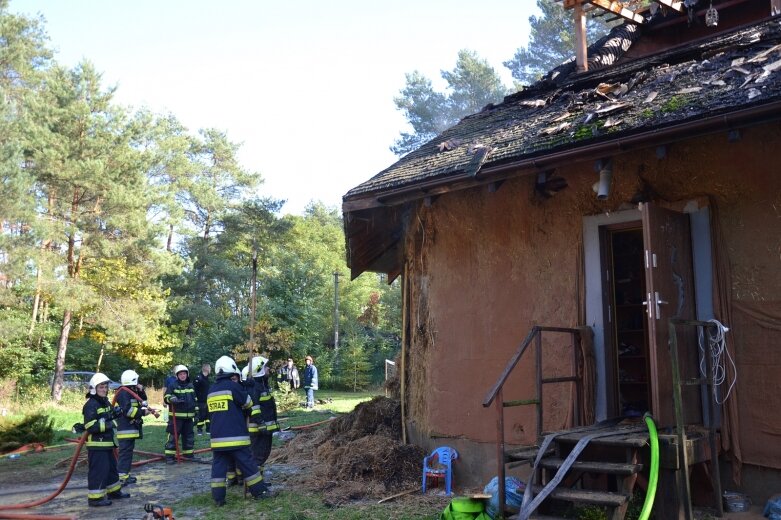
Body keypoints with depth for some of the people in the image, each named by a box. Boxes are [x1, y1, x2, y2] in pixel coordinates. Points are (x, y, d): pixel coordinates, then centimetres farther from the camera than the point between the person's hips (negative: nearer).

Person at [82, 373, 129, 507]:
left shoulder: (106, 402, 15)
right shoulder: (91, 405, -16)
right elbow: (90, 426, -25)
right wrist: (107, 424, -25)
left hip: (107, 443, 10)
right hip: (96, 444, -10)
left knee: (112, 467, 19)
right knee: (98, 470, -8)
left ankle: (114, 491, 32)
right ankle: (95, 497, -2)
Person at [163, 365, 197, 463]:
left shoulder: (191, 386, 12)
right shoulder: (173, 385, -4)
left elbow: (194, 400, 19)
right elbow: (166, 397, -9)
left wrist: (196, 411, 17)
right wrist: (172, 399, -31)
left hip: (188, 416, 6)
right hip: (176, 416, -5)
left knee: (189, 436, 12)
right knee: (173, 436, -7)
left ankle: (188, 454, 23)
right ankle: (169, 456, -2)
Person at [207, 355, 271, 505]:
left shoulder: (211, 391, 13)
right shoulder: (232, 386, -8)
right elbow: (248, 403, 1)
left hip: (217, 437, 6)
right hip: (235, 436, -5)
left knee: (219, 465, 7)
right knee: (247, 464, 3)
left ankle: (218, 497, 4)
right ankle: (260, 491, 9)